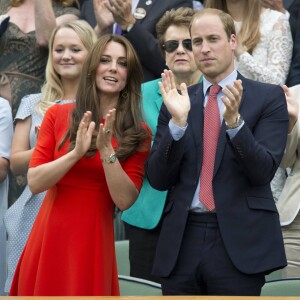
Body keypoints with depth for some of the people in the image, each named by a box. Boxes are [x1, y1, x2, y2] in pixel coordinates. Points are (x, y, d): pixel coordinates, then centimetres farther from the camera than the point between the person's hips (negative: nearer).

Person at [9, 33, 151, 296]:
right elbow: (34, 183, -6)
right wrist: (76, 153, -19)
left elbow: (124, 200, -9)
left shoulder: (138, 133, -2)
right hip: (50, 235, 1)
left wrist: (106, 151, -21)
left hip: (93, 240, -1)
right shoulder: (57, 115, 1)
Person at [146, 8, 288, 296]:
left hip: (238, 241, -3)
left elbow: (264, 171, -6)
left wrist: (235, 121, -21)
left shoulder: (268, 97, 3)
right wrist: (177, 122, -10)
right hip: (182, 241, 3)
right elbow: (158, 179, 4)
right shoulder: (177, 100, 11)